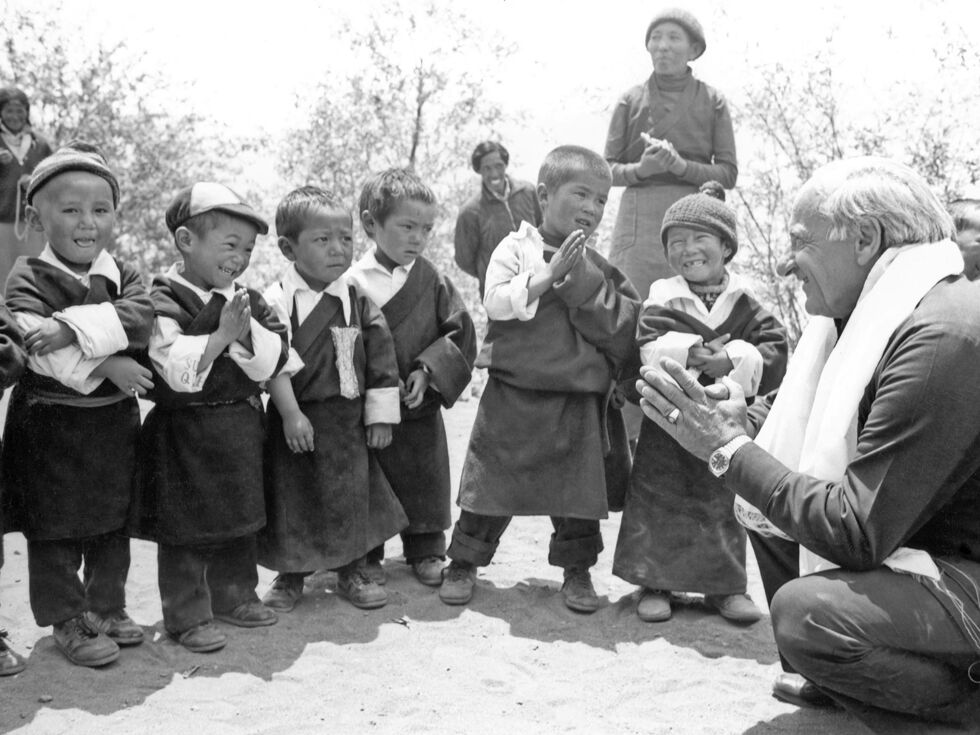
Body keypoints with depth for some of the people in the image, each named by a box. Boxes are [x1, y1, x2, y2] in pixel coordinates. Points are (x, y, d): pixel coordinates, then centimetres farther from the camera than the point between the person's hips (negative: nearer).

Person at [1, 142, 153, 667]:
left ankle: (108, 608, 31)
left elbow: (139, 317, -19)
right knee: (55, 529, 5)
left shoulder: (123, 275, 2)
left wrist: (72, 327, -29)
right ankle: (69, 621, 20)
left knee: (112, 523, 15)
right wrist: (105, 365, -26)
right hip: (51, 422, -4)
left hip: (114, 421, 4)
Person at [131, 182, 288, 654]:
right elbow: (176, 370, -25)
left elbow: (273, 361, -2)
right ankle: (188, 616, 14)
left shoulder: (245, 300, 6)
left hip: (241, 425, 7)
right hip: (187, 432, -7)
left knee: (239, 521, 18)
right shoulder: (165, 301, -14)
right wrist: (220, 335, -28)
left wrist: (244, 331, -17)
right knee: (185, 528, 2)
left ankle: (233, 596, 34)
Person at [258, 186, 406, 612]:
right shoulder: (276, 301, -8)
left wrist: (380, 414, 1)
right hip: (296, 419, -2)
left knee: (352, 495, 9)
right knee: (293, 497, 7)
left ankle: (352, 573, 26)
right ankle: (291, 576, 25)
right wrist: (291, 414, -19)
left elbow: (381, 360, 3)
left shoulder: (360, 299, 0)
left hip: (348, 420, 2)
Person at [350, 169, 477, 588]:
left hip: (421, 406, 2)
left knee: (425, 482, 12)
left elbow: (461, 333, -2)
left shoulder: (433, 282, -1)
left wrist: (429, 371, -14)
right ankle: (365, 555, 26)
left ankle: (426, 552, 29)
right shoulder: (354, 282, -8)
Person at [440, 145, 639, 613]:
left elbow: (622, 322, 0)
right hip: (514, 393, -3)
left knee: (580, 485, 8)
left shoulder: (599, 268, 8)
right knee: (491, 481, 6)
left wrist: (583, 282, -11)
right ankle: (463, 563, 22)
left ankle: (577, 570, 25)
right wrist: (548, 277, -23)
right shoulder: (517, 248, -2)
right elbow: (495, 301, -15)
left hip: (578, 399, 3)